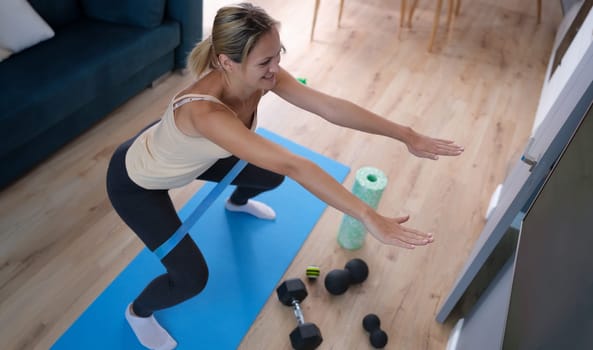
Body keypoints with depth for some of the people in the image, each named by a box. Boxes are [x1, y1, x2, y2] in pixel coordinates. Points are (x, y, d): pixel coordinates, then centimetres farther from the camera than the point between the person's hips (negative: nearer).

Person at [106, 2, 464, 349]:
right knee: (192, 278, -8)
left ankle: (237, 203, 52)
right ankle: (138, 311, 29)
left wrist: (407, 135, -27)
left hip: (189, 156, 7)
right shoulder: (205, 111, -46)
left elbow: (331, 106, -27)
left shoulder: (262, 75, -24)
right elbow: (292, 165, -52)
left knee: (270, 175, 13)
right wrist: (369, 217, -51)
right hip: (136, 181, -6)